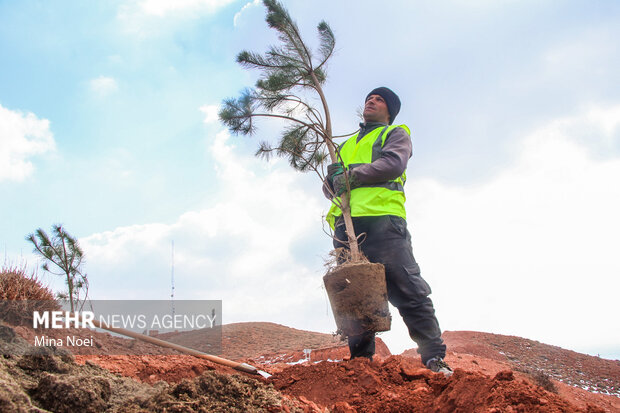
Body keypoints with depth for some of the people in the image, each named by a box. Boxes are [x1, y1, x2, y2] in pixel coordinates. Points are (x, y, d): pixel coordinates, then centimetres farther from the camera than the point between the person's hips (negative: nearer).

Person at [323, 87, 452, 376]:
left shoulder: (396, 134, 20)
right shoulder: (347, 145, 35)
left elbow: (394, 163, -3)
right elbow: (330, 186, 26)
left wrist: (353, 174, -8)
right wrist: (333, 179, 1)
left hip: (382, 219, -5)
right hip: (345, 224, 5)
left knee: (407, 290, -13)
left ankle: (435, 359, -12)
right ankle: (361, 359, 4)